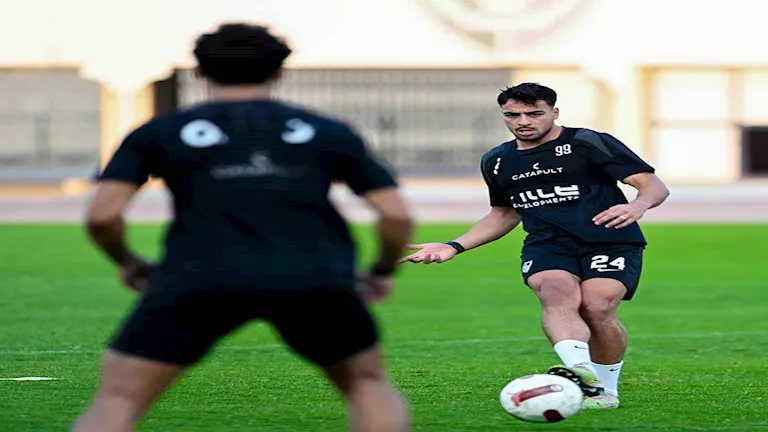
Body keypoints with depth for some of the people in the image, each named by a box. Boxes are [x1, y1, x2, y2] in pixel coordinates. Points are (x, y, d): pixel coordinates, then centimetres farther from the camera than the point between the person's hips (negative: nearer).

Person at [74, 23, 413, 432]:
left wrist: (128, 263, 27)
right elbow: (396, 214, 14)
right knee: (367, 382, 25)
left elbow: (103, 215, 7)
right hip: (315, 278, 1)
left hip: (202, 277, -1)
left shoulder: (158, 133, 17)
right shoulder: (330, 132, 20)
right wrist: (383, 272, 32)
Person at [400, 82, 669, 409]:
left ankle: (606, 391, -1)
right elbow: (505, 214, 35)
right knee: (557, 295, -29)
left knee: (597, 309, -24)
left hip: (609, 242, -3)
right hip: (547, 245, 3)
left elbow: (654, 186, -4)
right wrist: (454, 246, 25)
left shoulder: (588, 143, 0)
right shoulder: (497, 161, 17)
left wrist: (637, 206, -27)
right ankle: (580, 371, -53)